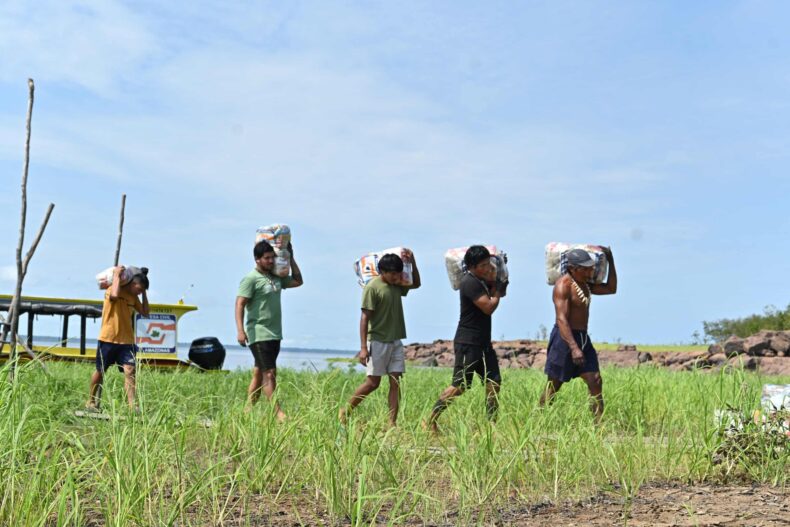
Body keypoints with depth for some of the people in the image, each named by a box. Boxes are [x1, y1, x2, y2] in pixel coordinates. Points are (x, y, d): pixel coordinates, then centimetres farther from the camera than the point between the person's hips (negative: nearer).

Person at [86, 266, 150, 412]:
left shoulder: (134, 297, 11)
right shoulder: (113, 289, -9)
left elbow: (145, 312, 11)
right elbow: (114, 295, -33)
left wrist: (144, 293, 8)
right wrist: (116, 275, -21)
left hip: (127, 341, 5)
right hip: (108, 339, -4)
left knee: (129, 370, -12)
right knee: (100, 371, 9)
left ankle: (132, 405, -19)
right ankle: (91, 402, 27)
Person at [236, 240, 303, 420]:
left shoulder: (276, 278, 15)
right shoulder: (251, 279, -8)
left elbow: (298, 281, 26)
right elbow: (240, 305, -14)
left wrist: (291, 258, 19)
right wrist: (240, 330, -25)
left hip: (274, 334, 8)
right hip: (259, 335, -8)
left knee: (259, 374, 11)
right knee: (269, 373, -11)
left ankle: (248, 411, 17)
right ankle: (278, 413, -11)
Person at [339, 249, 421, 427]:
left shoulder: (396, 285, 9)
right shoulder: (372, 287, -12)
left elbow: (416, 284, 27)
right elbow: (365, 317, -15)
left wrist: (412, 262, 9)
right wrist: (363, 347, -20)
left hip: (395, 342, 7)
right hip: (378, 342, -7)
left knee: (395, 382, 1)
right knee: (373, 382, -3)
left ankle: (392, 423, 2)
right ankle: (345, 411, 13)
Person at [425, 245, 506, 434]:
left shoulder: (481, 280, 14)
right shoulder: (470, 282, -16)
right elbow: (489, 307, -20)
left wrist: (495, 280, 3)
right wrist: (498, 291, -4)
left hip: (483, 342, 10)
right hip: (468, 343, -9)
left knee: (494, 383, 4)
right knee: (460, 386, -8)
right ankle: (430, 421, -1)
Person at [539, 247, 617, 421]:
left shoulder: (585, 283, 13)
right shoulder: (563, 285, -16)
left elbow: (611, 288, 22)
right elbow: (561, 319, -25)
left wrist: (610, 261, 12)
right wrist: (574, 348, -35)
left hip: (583, 337, 8)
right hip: (564, 337, -8)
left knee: (596, 382, -1)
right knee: (553, 386, -1)